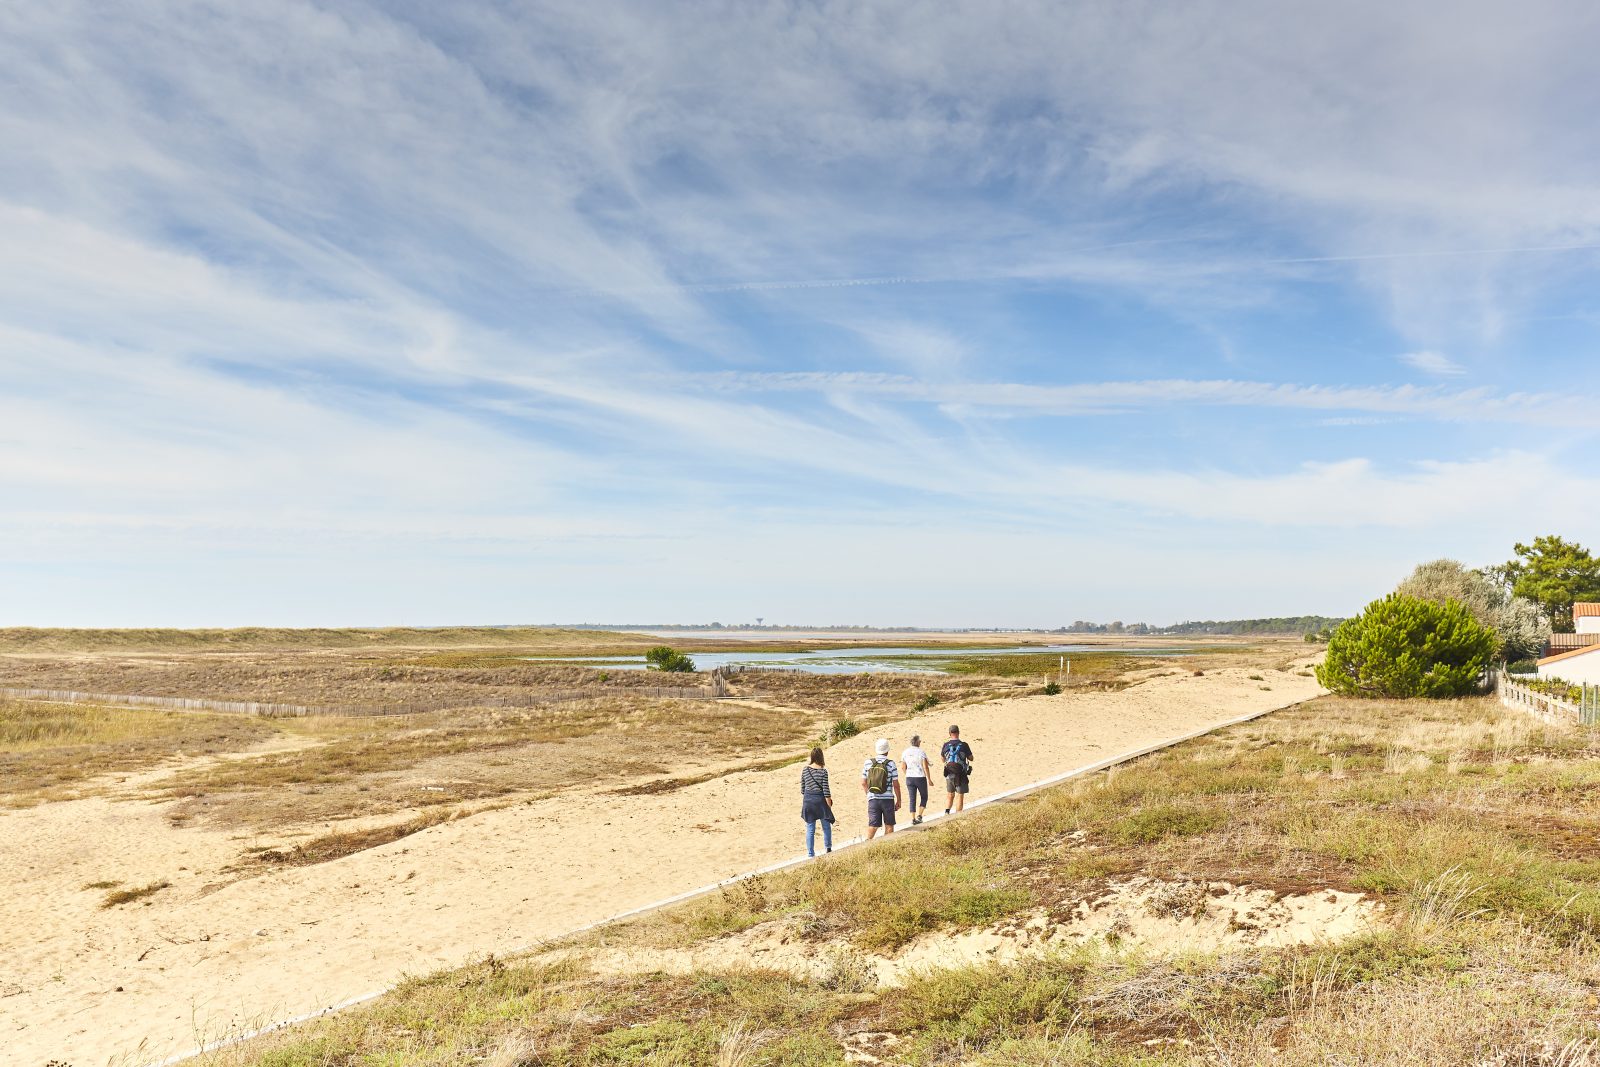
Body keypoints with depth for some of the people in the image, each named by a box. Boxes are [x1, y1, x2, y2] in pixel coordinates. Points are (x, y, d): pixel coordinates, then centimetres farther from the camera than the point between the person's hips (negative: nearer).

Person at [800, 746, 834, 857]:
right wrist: (829, 806, -3)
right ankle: (828, 848, 24)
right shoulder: (823, 771, -11)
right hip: (820, 800, -3)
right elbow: (826, 791, -11)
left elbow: (802, 789, 7)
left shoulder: (805, 770, 0)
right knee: (826, 826, 17)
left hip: (807, 801, 3)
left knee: (810, 829, 7)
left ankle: (811, 854, 8)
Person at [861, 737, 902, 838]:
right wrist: (898, 801, 6)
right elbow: (896, 785, -5)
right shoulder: (891, 764, -8)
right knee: (889, 826, 11)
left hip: (872, 799, 2)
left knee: (872, 825, 7)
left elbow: (863, 783, 6)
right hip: (887, 799, -2)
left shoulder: (868, 763, 0)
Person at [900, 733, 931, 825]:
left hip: (909, 778, 4)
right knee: (924, 797, 14)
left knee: (912, 799, 7)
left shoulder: (905, 753, 3)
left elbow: (902, 767, 7)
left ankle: (913, 818, 4)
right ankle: (919, 816, 5)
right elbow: (925, 767, -14)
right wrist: (929, 779, -6)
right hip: (920, 778, -4)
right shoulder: (921, 752, -11)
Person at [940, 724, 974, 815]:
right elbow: (971, 758, 1)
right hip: (961, 775, -3)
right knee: (960, 796, 5)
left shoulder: (946, 745, -4)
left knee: (950, 795, 17)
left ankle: (947, 811, 2)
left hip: (949, 774, 3)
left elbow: (943, 759, 13)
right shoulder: (964, 745, -12)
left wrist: (940, 751, 32)